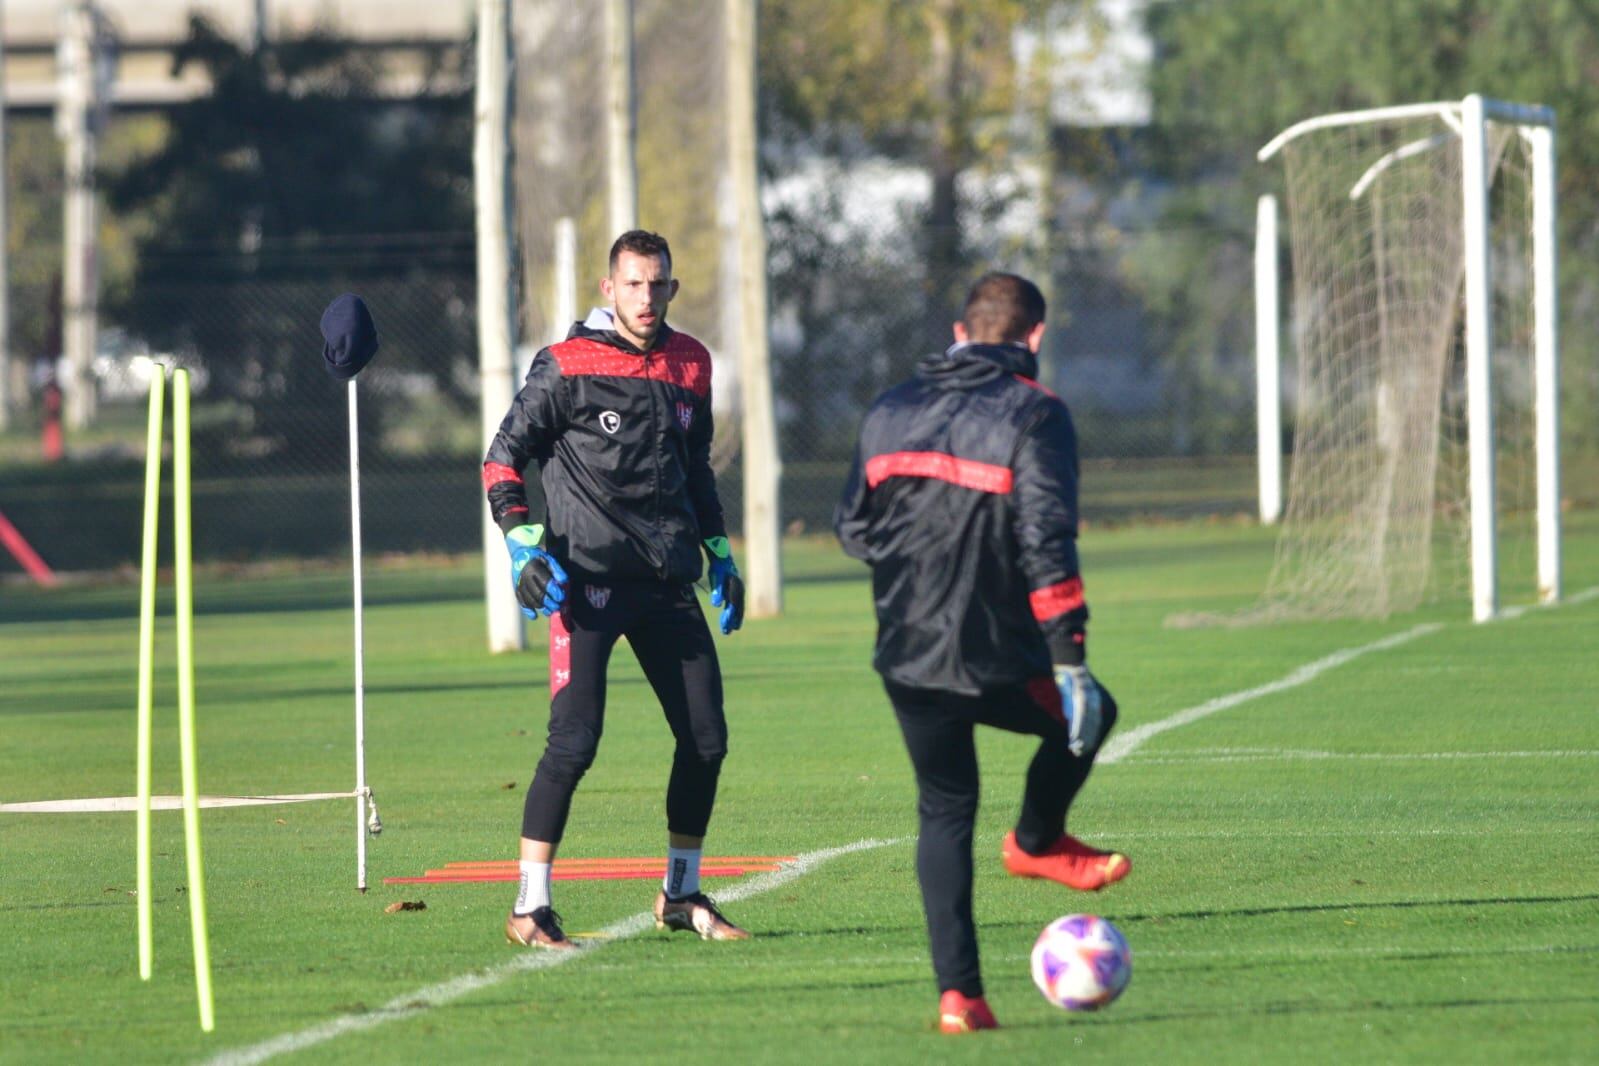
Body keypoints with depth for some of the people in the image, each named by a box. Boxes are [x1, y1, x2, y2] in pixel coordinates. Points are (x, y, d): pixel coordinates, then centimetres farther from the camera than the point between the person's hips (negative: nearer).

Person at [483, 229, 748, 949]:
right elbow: (503, 459, -1)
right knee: (574, 741, -14)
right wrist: (523, 544, -13)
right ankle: (530, 909, -9)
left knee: (706, 739, 6)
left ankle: (681, 896, 22)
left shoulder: (690, 365, 12)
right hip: (588, 579, -6)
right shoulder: (566, 369, -5)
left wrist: (719, 553, 21)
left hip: (666, 583, 6)